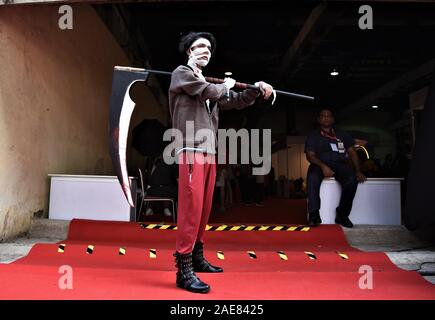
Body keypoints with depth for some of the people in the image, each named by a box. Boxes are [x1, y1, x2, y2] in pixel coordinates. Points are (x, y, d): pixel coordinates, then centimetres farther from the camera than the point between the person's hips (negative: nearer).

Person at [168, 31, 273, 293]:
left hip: (209, 153, 8)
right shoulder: (182, 73, 3)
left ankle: (197, 258, 22)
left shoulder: (211, 86, 25)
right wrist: (227, 85, 9)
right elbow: (209, 91, -11)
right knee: (191, 208, -13)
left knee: (204, 209, 10)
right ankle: (184, 270, -10)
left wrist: (257, 89, 5)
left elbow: (235, 101, 20)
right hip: (191, 151, -8)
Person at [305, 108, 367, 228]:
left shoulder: (342, 134, 22)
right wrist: (323, 166, -18)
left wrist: (358, 171, -1)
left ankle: (342, 214, -18)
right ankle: (314, 214, -28)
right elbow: (310, 155, 1)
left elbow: (352, 152, 15)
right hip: (320, 164, -2)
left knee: (352, 180, -31)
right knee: (312, 177, -37)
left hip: (340, 164, 2)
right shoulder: (313, 135, 15)